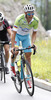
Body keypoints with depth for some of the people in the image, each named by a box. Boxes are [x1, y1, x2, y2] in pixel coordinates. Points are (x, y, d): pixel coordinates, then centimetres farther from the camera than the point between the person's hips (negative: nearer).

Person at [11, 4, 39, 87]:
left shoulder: (36, 20, -24)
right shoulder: (19, 19, -34)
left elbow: (34, 33, -9)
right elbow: (14, 33, -32)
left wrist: (32, 43, -25)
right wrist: (13, 47, -39)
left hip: (26, 36, 3)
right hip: (17, 35, -3)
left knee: (28, 55, -5)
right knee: (15, 51, -27)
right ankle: (12, 66, 3)